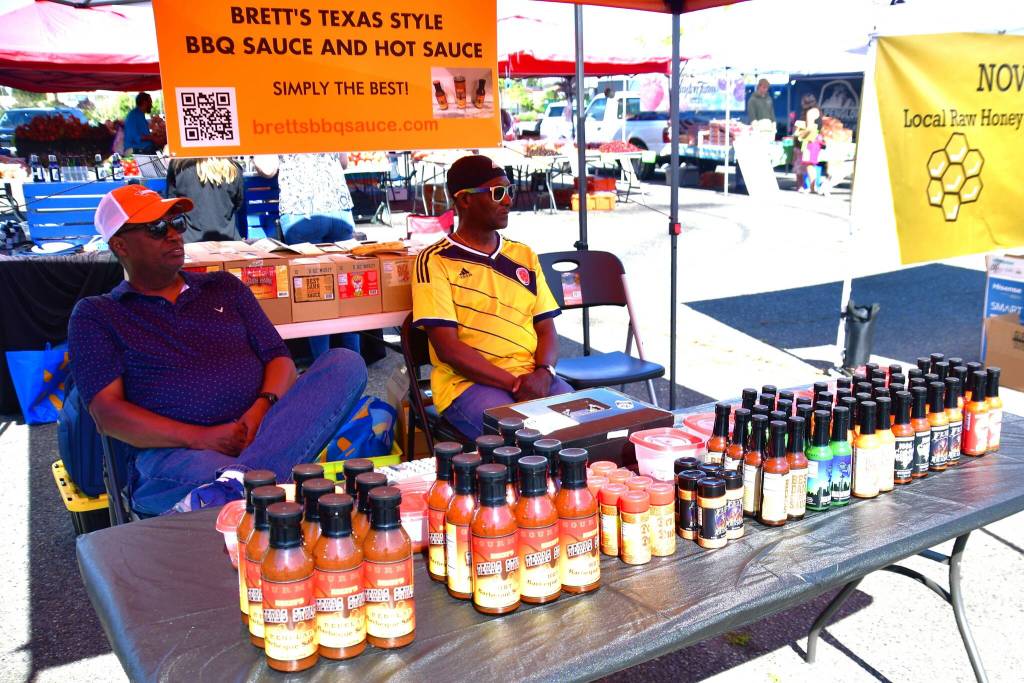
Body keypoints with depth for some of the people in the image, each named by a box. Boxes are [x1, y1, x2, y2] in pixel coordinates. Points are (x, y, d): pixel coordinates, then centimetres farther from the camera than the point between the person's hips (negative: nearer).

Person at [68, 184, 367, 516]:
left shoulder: (225, 287, 25)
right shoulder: (95, 315, 15)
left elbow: (279, 358, 16)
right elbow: (107, 412, 2)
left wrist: (262, 408, -8)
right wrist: (200, 438, -14)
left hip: (259, 433, 5)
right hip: (171, 451, -5)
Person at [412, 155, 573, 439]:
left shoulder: (524, 256, 16)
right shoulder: (435, 261, -1)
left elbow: (546, 329, 13)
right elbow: (448, 347, -9)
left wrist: (543, 371, -10)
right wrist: (515, 383, -16)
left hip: (533, 378, 5)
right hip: (466, 382, -5)